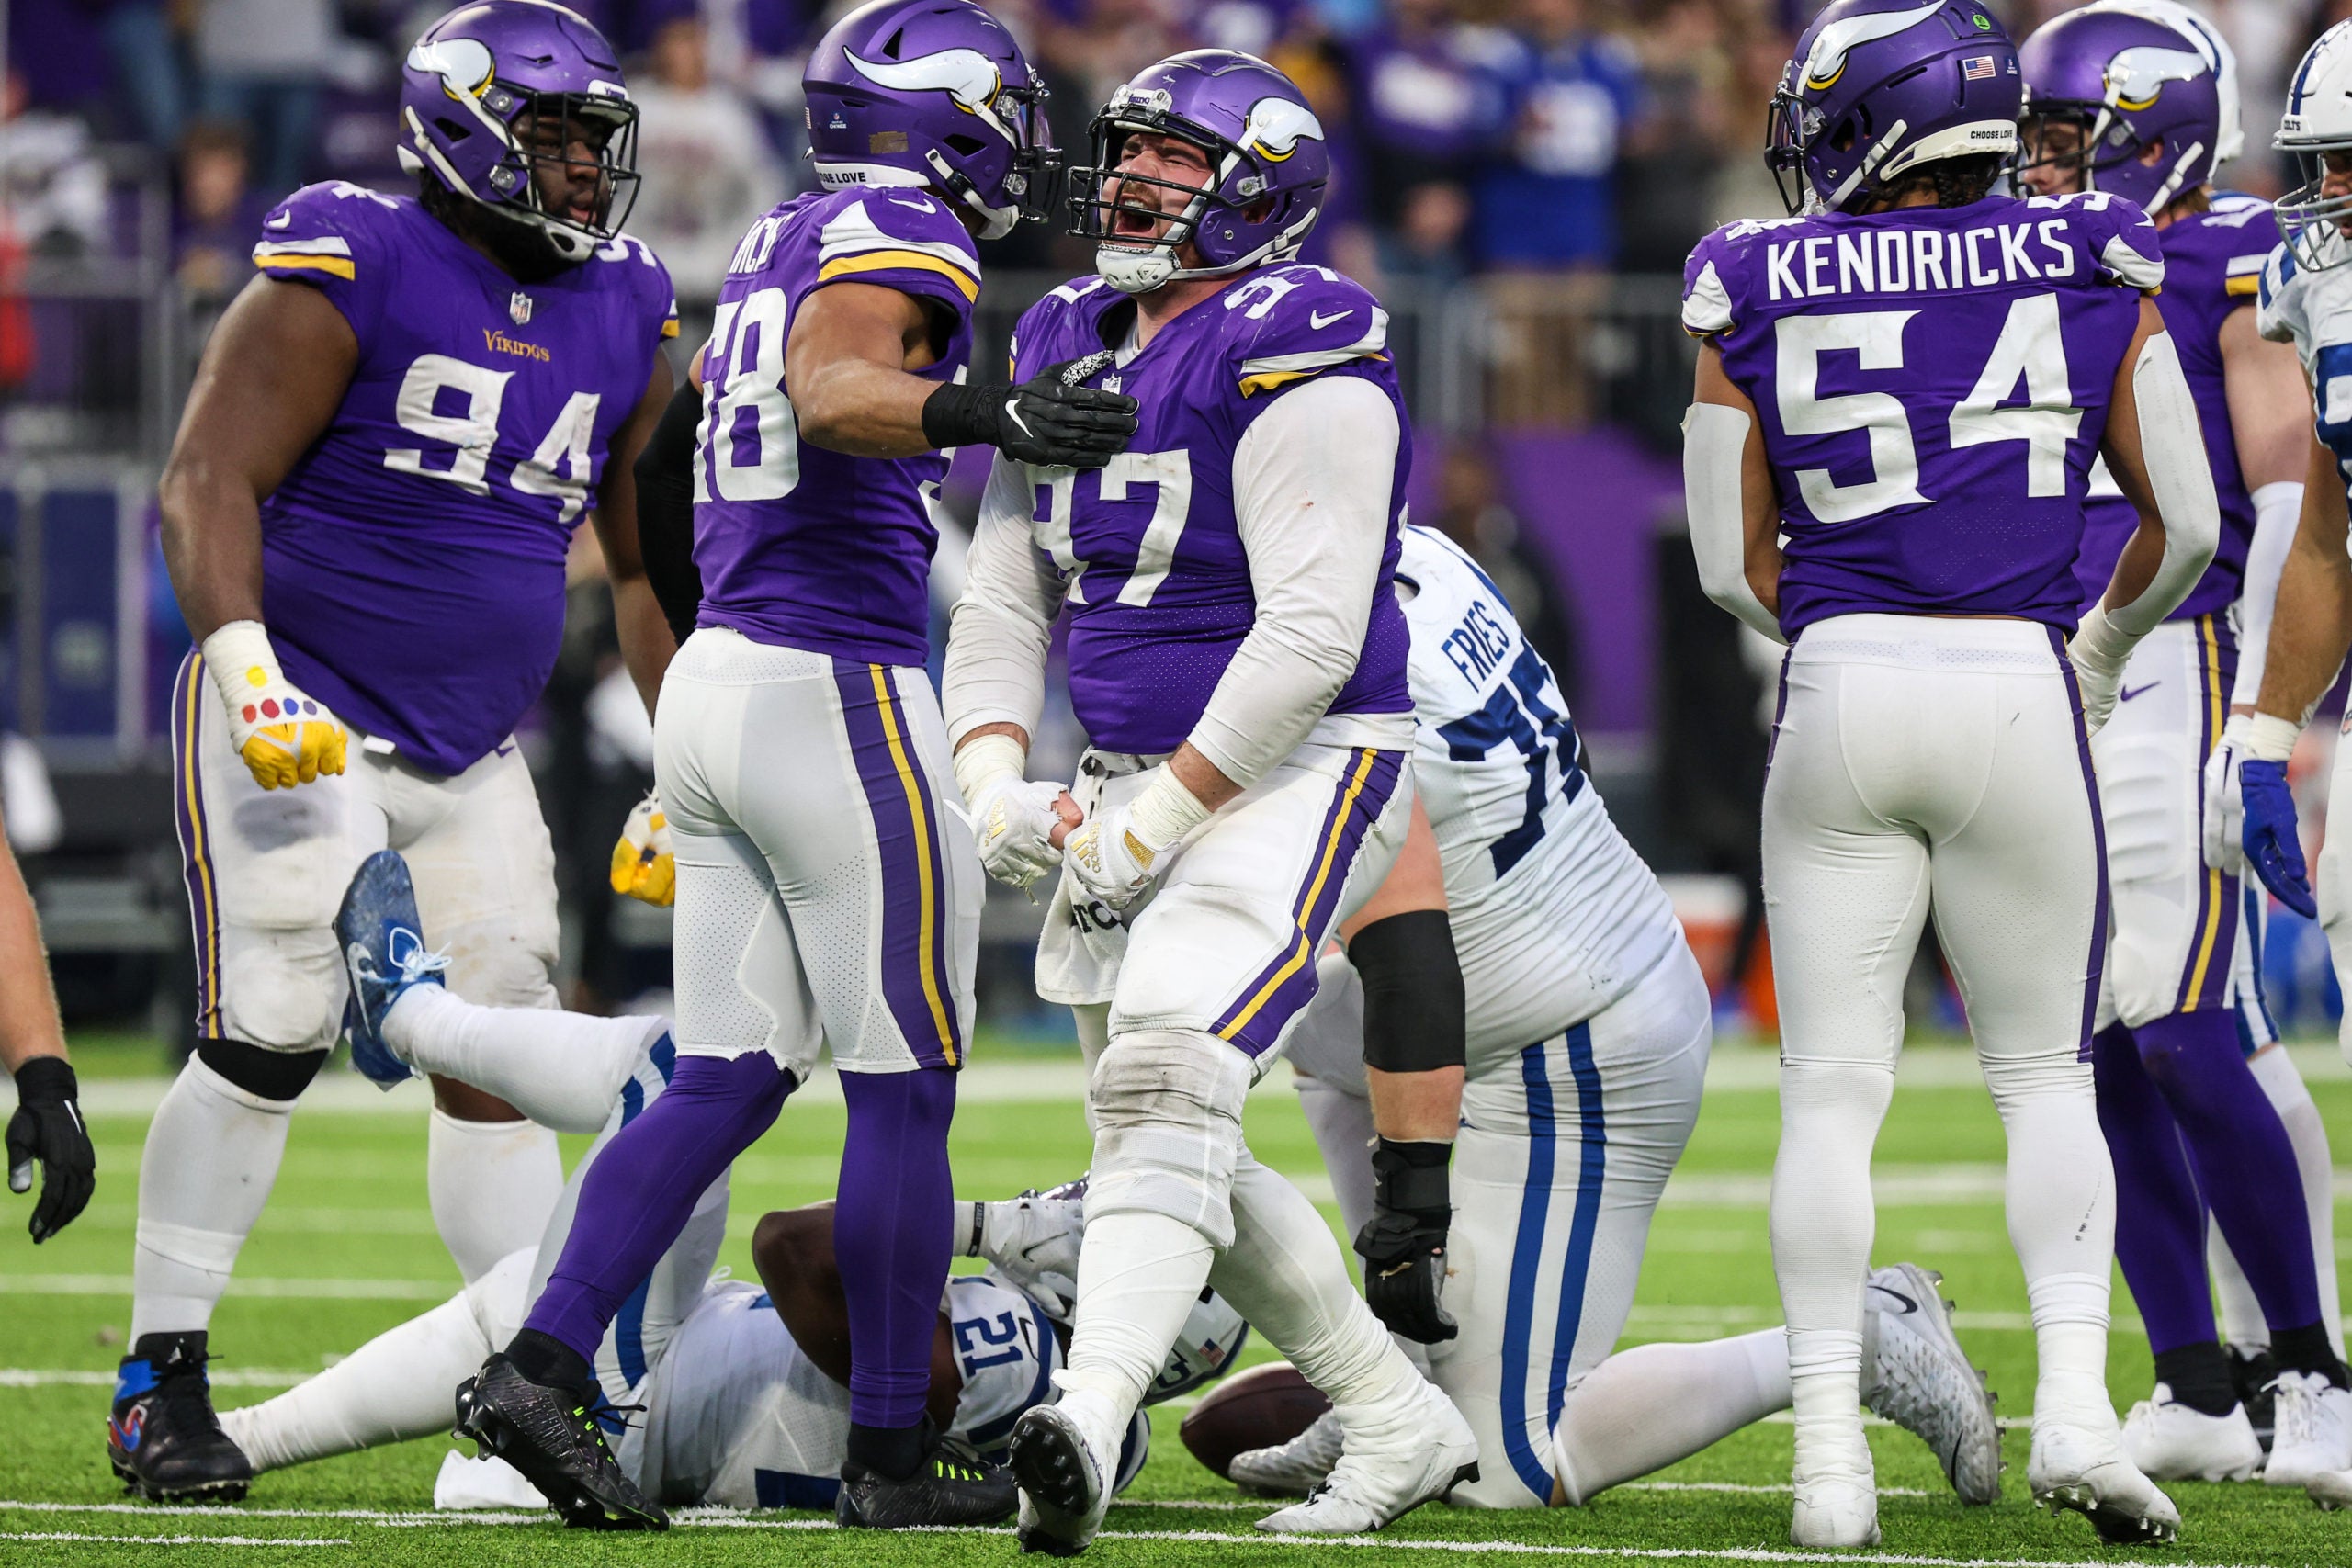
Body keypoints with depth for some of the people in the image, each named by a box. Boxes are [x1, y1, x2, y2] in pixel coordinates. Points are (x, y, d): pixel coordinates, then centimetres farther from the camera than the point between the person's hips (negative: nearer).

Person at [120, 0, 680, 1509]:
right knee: (268, 1036, -12)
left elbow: (649, 564, 19)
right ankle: (162, 1380, -3)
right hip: (300, 730, -6)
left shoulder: (623, 320, 10)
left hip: (471, 760, 7)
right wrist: (244, 665, -27)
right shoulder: (351, 273, -11)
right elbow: (209, 479, -15)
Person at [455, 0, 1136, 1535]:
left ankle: (542, 1363, -1)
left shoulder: (777, 244, 16)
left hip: (715, 672, 9)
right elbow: (832, 389, -29)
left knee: (729, 1079, 10)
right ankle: (891, 1455, 4)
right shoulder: (904, 243, -10)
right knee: (905, 1095, 0)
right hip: (834, 693, -9)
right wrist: (984, 414, -47)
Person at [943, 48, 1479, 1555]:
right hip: (1136, 786, 9)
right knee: (1166, 1138, 12)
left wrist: (1156, 820, -21)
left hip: (1299, 771, -9)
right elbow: (1003, 599, 14)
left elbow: (1311, 635, -22)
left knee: (1166, 1085, -25)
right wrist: (996, 779, -4)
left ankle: (1088, 1429, -38)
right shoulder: (1068, 350, 10)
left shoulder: (1291, 360, -16)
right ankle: (1402, 1425, 25)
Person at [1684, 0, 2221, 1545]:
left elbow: (1732, 564, 6)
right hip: (2018, 687, 0)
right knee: (2048, 1071, 13)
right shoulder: (2096, 272, 3)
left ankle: (1831, 1456, -1)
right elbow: (2187, 524, 7)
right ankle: (2076, 1397, -4)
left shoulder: (1757, 295, 1)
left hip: (1840, 691, 0)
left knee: (1833, 1087, 5)